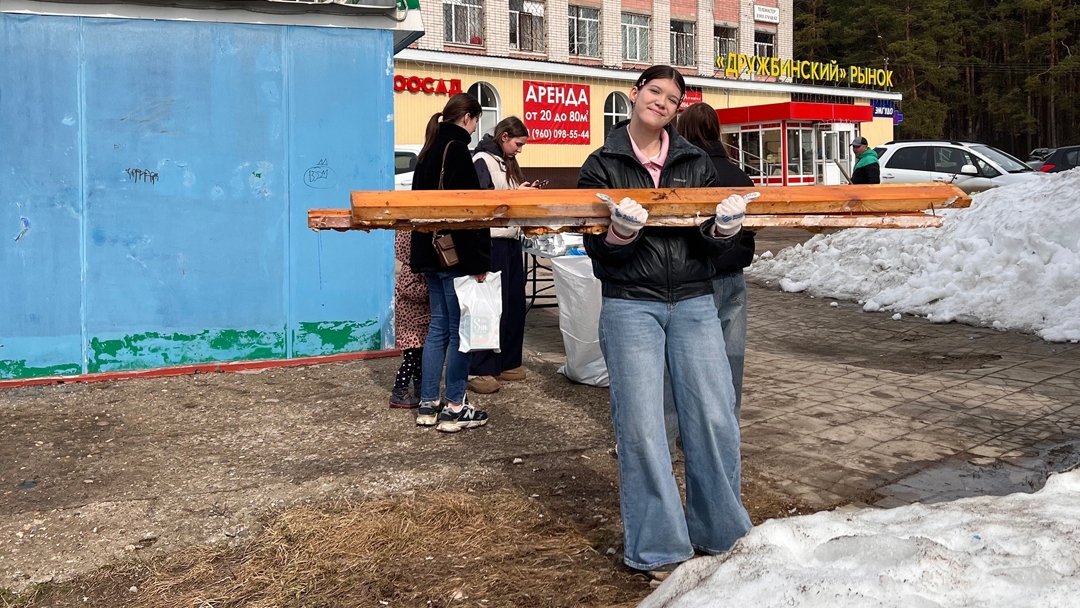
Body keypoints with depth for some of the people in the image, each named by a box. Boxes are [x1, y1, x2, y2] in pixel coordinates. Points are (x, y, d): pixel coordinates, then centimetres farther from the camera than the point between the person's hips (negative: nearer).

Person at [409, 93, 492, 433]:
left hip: (431, 252, 9)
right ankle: (454, 408, 3)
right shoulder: (456, 150, -12)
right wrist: (478, 261, -18)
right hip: (457, 255, -9)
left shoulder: (429, 151, 15)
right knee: (460, 330, -2)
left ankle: (428, 405, 16)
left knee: (438, 328, 12)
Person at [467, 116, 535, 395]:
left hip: (512, 240, 9)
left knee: (515, 304, 10)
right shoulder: (482, 160, -7)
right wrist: (515, 194, -16)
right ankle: (480, 371, -4)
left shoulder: (508, 163, 20)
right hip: (492, 242, -9)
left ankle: (507, 363, 20)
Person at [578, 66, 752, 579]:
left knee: (715, 419, 0)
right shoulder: (602, 166, 4)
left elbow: (713, 246, 8)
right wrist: (621, 232, -23)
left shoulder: (696, 163, 12)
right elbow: (597, 249, -2)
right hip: (630, 308, -2)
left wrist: (725, 227, -14)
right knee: (641, 426, -4)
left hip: (694, 305, 2)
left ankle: (721, 532, 20)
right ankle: (660, 547, 9)